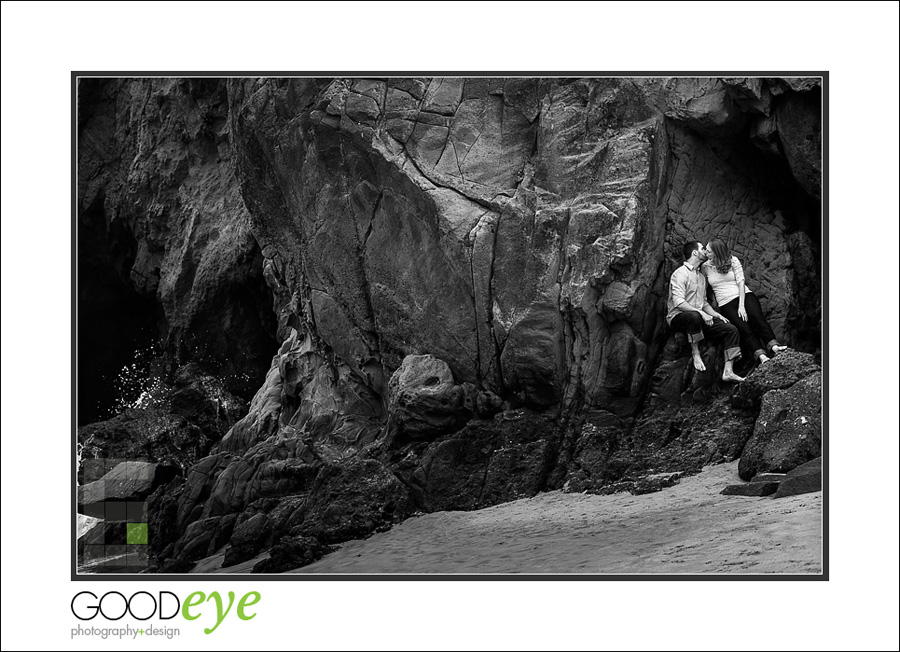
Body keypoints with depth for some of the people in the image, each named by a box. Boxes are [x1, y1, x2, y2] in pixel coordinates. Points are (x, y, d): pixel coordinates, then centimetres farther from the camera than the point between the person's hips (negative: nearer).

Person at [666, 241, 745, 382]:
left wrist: (717, 316, 7)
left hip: (700, 317, 8)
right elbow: (678, 302, -21)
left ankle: (728, 371, -19)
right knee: (694, 316, -43)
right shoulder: (680, 274, -9)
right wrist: (701, 313, -27)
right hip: (678, 317, -8)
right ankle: (695, 353, -23)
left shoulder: (701, 277, 20)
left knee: (731, 329, -9)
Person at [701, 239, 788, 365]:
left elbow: (741, 282, -3)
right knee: (744, 328, -24)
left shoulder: (733, 260, 2)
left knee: (756, 317, -28)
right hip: (726, 303, 0)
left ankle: (773, 346, -41)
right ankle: (760, 355, -39)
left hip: (744, 295, 0)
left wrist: (741, 306, -13)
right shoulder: (705, 267, 6)